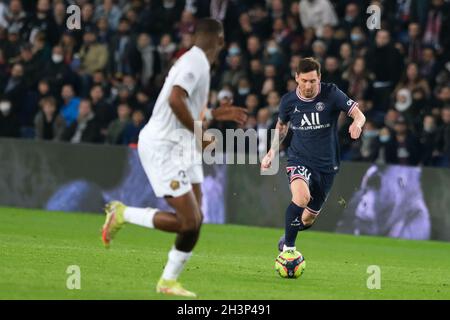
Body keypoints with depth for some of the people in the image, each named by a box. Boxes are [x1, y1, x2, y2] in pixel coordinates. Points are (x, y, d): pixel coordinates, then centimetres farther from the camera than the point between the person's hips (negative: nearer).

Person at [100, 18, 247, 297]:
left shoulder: (195, 61, 15)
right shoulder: (196, 62, -15)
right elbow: (175, 99, -30)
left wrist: (219, 114, 28)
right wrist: (199, 131, -22)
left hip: (181, 146, 10)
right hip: (163, 146, -10)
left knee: (194, 220, 5)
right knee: (187, 222, -13)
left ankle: (169, 281, 12)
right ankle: (123, 214, 2)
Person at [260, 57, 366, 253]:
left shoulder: (331, 94, -11)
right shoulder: (288, 101, -4)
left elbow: (359, 115, -14)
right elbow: (282, 126, 17)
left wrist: (356, 124, -37)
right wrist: (272, 153, 11)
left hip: (326, 165, 1)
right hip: (299, 160, -1)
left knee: (309, 218, 11)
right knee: (302, 197, -32)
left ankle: (287, 236, 44)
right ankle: (288, 247, -17)